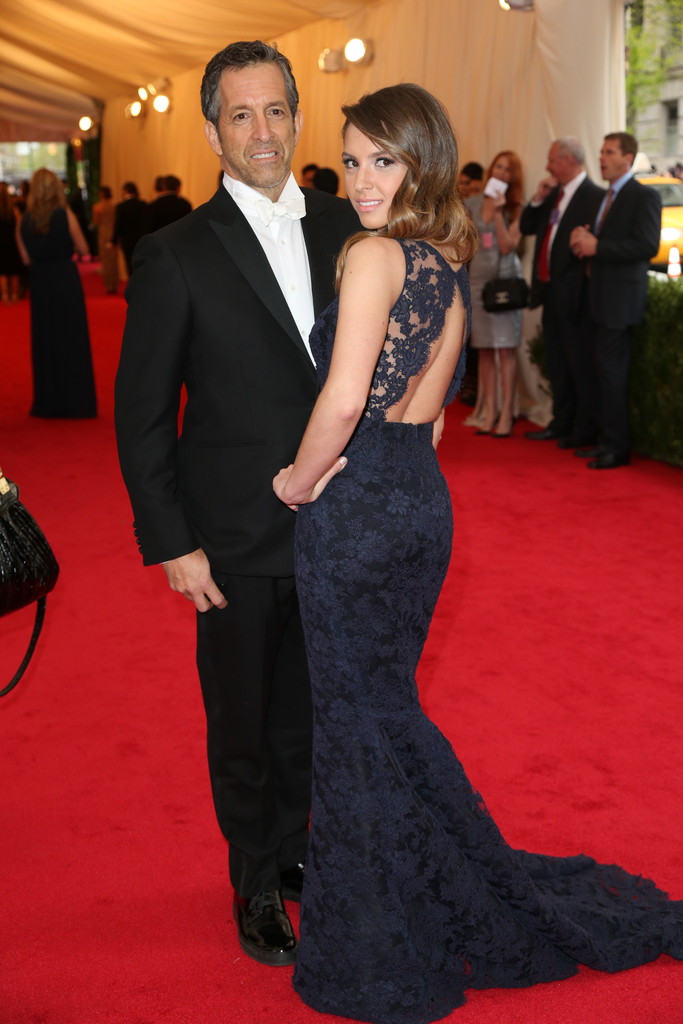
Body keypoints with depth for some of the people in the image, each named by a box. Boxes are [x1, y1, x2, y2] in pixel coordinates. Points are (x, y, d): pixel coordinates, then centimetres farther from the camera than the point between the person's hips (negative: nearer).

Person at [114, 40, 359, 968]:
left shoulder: (344, 225, 1)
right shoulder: (175, 256, -10)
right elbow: (142, 416, -7)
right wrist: (171, 543, -10)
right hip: (237, 541, -3)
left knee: (310, 704, 19)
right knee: (242, 719, 13)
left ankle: (293, 846, 43)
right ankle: (257, 884, 35)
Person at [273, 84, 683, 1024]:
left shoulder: (373, 254, -17)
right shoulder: (446, 262, 10)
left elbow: (344, 398, -26)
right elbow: (429, 399, 11)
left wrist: (300, 480, -11)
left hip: (356, 510, -8)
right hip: (422, 498, 8)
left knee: (363, 713, 5)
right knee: (379, 703, 21)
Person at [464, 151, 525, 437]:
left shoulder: (516, 208, 0)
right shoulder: (472, 204, 8)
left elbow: (507, 246, -10)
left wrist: (498, 213, -13)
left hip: (505, 279, -3)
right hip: (478, 279, 3)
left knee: (505, 349, -7)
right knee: (484, 349, 4)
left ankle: (506, 414, -6)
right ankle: (489, 411, 8)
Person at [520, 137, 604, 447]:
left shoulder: (595, 197, -14)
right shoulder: (553, 195, 13)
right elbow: (526, 227, 14)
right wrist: (538, 199, 1)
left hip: (574, 293, -9)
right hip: (550, 291, 9)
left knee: (581, 363, -2)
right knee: (556, 362, 15)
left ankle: (586, 429, 6)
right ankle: (562, 423, 26)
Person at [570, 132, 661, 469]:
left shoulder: (644, 196, -10)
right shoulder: (606, 197, 17)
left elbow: (647, 246, -19)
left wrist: (597, 246, -20)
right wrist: (582, 239, 0)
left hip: (620, 299, -9)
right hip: (600, 299, 9)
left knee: (611, 372, -8)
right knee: (606, 371, 12)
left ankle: (617, 447, -3)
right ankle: (607, 441, 19)